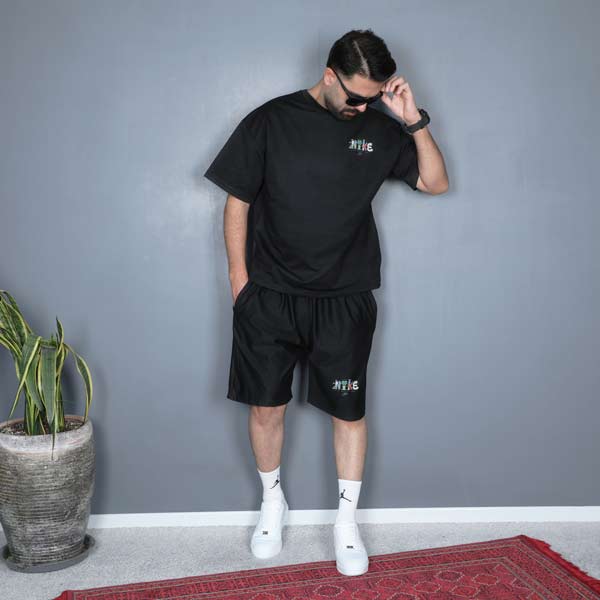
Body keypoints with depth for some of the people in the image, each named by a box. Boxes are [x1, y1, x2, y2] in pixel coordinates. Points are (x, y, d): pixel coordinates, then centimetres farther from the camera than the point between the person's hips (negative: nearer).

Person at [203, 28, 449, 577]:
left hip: (345, 300, 1)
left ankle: (347, 521, 24)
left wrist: (414, 121, -9)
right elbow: (238, 201, 2)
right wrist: (240, 275, -1)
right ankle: (273, 503, 32)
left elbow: (436, 183, 3)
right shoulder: (271, 120, -3)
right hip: (268, 298, -1)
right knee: (266, 406, 7)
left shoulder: (379, 130, 3)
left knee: (349, 409, 6)